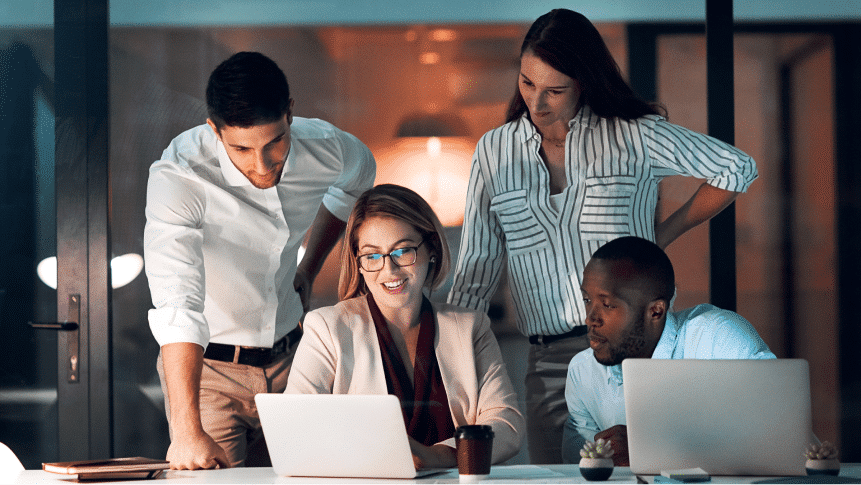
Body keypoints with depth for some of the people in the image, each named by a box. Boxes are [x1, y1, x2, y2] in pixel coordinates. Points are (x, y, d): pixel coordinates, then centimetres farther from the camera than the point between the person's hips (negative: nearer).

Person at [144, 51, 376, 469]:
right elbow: (178, 306, -39)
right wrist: (187, 430, -48)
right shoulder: (177, 178, -29)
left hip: (289, 358, 4)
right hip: (208, 366, -4)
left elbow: (356, 178, 15)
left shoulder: (326, 149, -13)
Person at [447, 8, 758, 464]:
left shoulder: (634, 136, 2)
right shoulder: (494, 151, 10)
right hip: (550, 363, 2)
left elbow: (737, 169, 9)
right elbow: (476, 269, 11)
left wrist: (664, 234, 7)